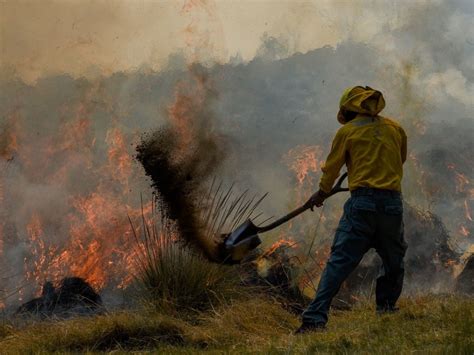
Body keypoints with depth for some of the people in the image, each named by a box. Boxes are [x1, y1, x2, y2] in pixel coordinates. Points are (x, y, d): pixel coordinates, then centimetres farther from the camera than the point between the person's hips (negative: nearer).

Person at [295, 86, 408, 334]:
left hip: (362, 203, -2)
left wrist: (321, 193, 31)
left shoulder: (347, 131, 5)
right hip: (393, 204, 2)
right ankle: (386, 311, 21)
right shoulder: (395, 129, 12)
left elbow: (332, 167, 14)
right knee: (394, 263, 21)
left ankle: (315, 318, -14)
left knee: (339, 262, -6)